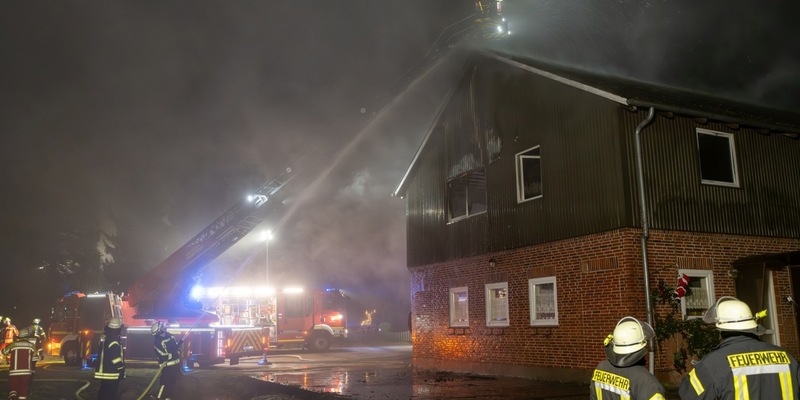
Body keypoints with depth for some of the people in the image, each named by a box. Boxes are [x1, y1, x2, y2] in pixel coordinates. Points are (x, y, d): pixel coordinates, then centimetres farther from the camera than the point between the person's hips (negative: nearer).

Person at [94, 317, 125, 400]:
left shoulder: (104, 337, 8)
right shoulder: (114, 340, -22)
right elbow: (116, 357, -23)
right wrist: (121, 368, -14)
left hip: (103, 371, 10)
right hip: (111, 373, -10)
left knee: (103, 393, 18)